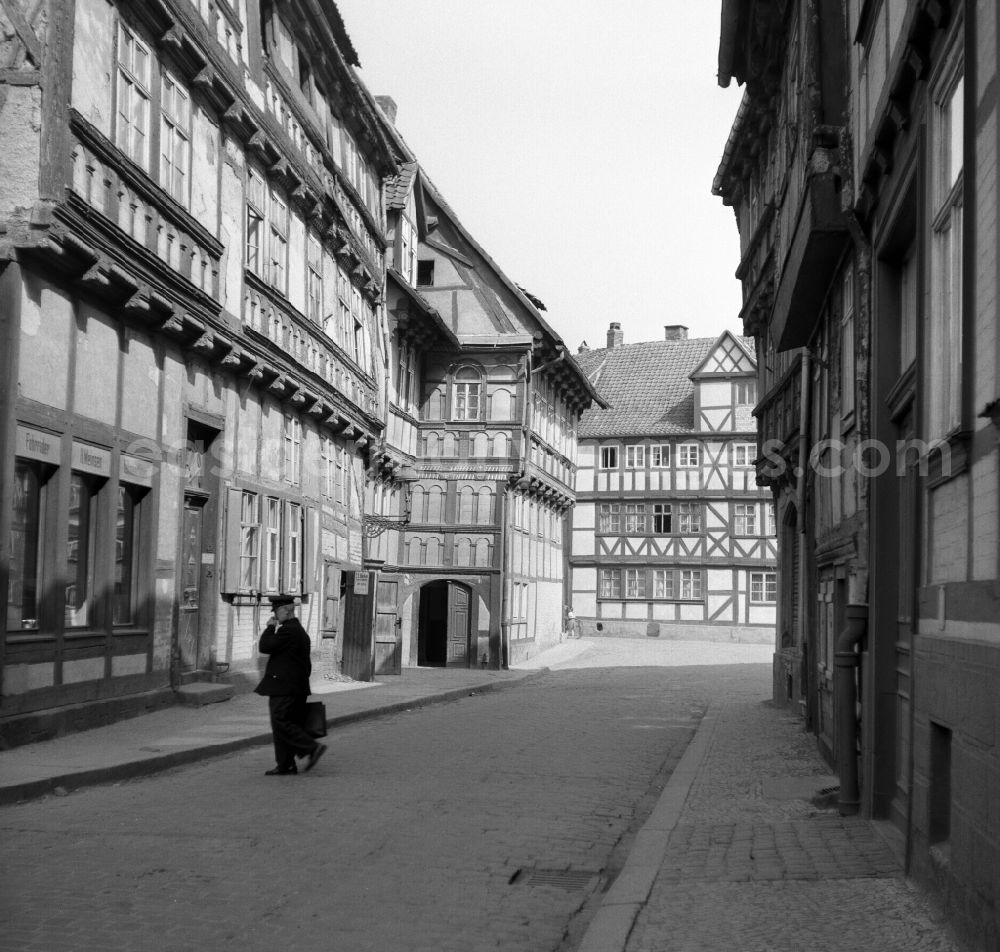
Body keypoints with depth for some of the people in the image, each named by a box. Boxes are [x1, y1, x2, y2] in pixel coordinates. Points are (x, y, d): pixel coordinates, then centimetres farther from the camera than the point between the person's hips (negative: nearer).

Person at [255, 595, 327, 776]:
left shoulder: (287, 630, -15)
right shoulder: (299, 630, 18)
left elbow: (265, 647, -17)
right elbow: (306, 663, 24)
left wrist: (270, 627, -5)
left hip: (285, 687, -10)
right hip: (297, 687, 10)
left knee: (281, 722, -10)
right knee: (285, 724, 9)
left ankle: (312, 747, -12)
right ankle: (285, 765, 10)